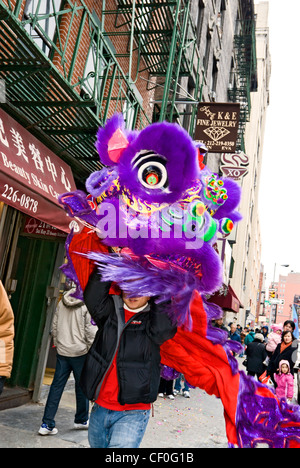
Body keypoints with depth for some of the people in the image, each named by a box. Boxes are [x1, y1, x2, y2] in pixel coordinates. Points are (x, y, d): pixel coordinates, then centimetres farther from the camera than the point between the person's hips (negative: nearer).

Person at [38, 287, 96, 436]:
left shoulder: (62, 302, 7)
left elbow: (54, 326, 11)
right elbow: (90, 330, -12)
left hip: (62, 351, 5)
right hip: (80, 352, -5)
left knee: (56, 386, 7)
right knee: (82, 386, 11)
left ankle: (47, 424, 6)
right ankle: (81, 420, 25)